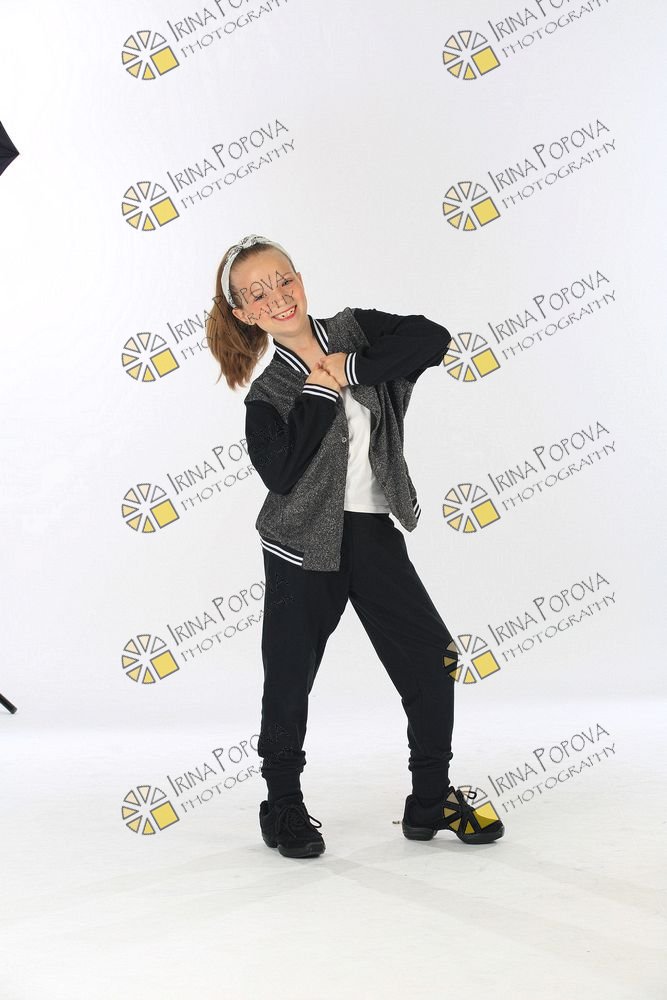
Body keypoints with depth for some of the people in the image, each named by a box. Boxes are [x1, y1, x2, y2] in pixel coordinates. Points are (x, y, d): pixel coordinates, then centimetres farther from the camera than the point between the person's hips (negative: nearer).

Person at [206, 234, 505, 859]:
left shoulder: (355, 330, 3)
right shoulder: (268, 392, -5)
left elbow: (433, 338, -12)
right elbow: (280, 472, -21)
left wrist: (351, 368, -15)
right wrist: (320, 391, -16)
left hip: (375, 533, 3)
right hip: (304, 544, -3)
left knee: (432, 660, 3)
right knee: (289, 679, 5)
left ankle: (431, 801, 21)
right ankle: (283, 806, 27)